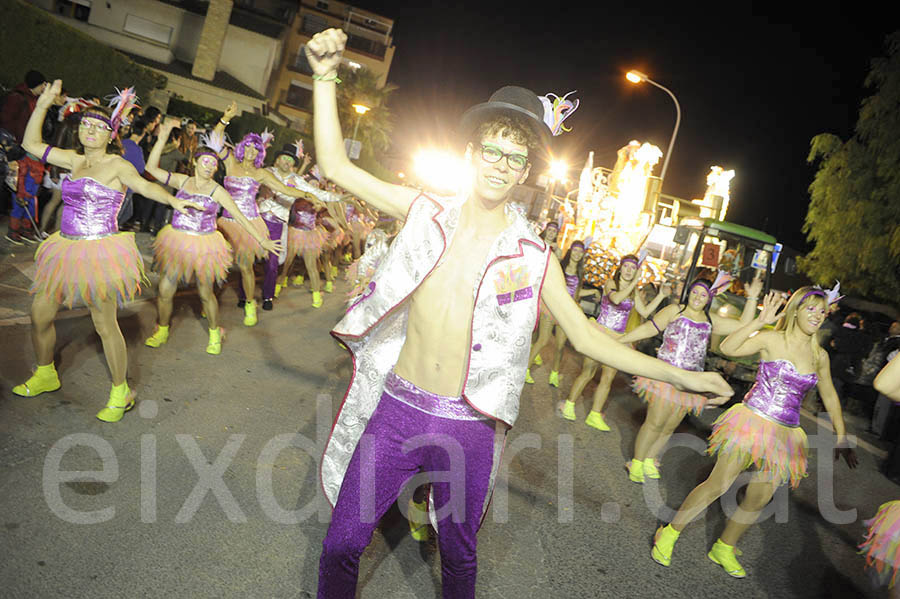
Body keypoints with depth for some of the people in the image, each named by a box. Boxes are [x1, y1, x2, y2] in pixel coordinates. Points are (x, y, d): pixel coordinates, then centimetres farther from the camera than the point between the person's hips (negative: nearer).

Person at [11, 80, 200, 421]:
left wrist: (173, 200, -43)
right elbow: (31, 144, 21)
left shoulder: (117, 165, -6)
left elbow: (145, 186, -24)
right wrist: (42, 105, 15)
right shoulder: (75, 160, 12)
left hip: (101, 253, -7)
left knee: (105, 325, -3)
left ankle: (120, 393, 12)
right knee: (40, 314, 12)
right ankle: (45, 375, 36)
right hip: (67, 250, 7)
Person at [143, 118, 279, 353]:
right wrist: (162, 138, -9)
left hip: (204, 246, -3)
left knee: (206, 293, 7)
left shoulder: (217, 191, -6)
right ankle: (162, 330, 30)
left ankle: (215, 334, 28)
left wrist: (262, 240, -10)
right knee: (164, 291, 6)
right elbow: (152, 167, -1)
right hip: (176, 242, 3)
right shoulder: (182, 181, 3)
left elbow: (240, 218, -6)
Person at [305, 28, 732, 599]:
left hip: (467, 427, 0)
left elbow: (584, 333, 1)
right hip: (395, 409, 1)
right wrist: (326, 77, -9)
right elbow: (337, 166, -1)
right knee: (341, 544, 12)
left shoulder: (533, 256, -6)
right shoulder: (426, 213, -3)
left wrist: (680, 375, 0)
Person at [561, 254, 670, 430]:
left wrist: (661, 295, 5)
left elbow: (645, 312, 10)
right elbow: (616, 299, -25)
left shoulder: (634, 292, 11)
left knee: (608, 379, 5)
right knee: (587, 372, 0)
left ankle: (595, 415, 15)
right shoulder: (610, 283, -5)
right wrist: (635, 282, -23)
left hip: (618, 339, 5)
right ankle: (569, 405, 17)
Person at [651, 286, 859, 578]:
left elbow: (829, 396, 20)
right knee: (718, 485, -8)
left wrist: (842, 438, 20)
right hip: (752, 421, -5)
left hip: (785, 434, 5)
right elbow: (727, 348, -20)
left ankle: (724, 549, 29)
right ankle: (668, 536, 8)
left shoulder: (820, 356, 8)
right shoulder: (771, 340, -7)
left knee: (759, 499, 8)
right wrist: (760, 321, -25)